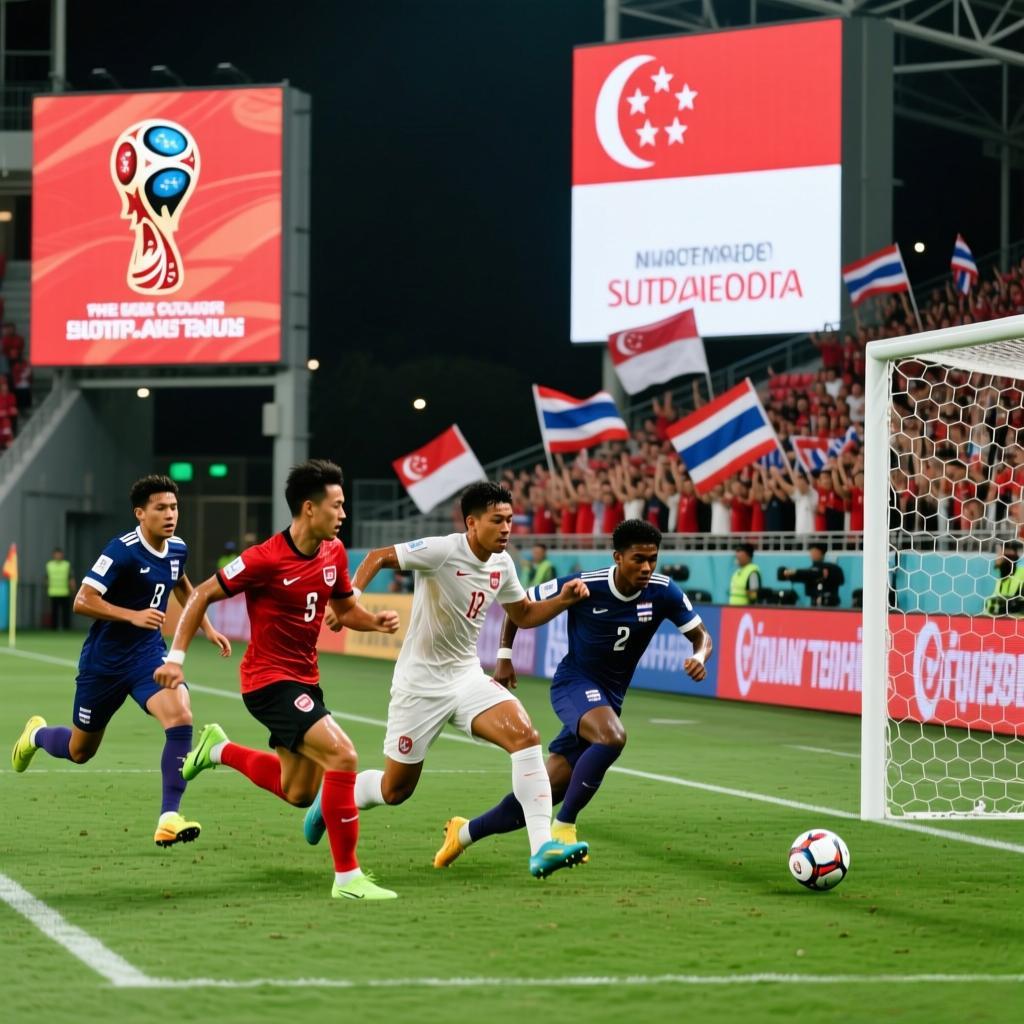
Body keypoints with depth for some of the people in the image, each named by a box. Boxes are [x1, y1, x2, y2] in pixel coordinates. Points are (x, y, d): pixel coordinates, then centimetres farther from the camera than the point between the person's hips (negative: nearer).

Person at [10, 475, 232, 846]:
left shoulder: (177, 550, 0)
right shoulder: (123, 550, -21)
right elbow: (83, 601, -23)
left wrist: (207, 628, 19)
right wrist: (133, 615, -33)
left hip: (148, 654, 4)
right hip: (105, 659, -4)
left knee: (180, 717, -25)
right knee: (80, 751, 12)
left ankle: (169, 818, -22)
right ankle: (36, 735, 49)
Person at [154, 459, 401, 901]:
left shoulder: (334, 553, 2)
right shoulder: (266, 560, -20)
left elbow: (345, 609, 17)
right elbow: (203, 595, -10)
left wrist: (376, 621, -5)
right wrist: (176, 656, -13)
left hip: (304, 679, 8)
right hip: (269, 680, -8)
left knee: (297, 793, 16)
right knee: (342, 754, -24)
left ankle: (219, 749, 39)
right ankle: (347, 877, -18)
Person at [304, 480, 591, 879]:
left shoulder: (502, 565, 2)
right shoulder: (442, 551, -19)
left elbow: (524, 615, 16)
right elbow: (378, 557, -16)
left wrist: (563, 599, -1)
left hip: (467, 677, 5)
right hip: (420, 682, -5)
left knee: (525, 735, -21)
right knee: (396, 789, 4)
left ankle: (542, 849, -25)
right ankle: (332, 798, 39)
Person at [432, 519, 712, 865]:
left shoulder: (663, 592, -9)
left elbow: (701, 635, 0)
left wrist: (700, 656, -23)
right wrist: (504, 656, -3)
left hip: (608, 698, 4)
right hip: (574, 682, -4)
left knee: (543, 794, 2)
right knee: (612, 737, -38)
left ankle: (464, 832, 22)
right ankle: (563, 829, -25)